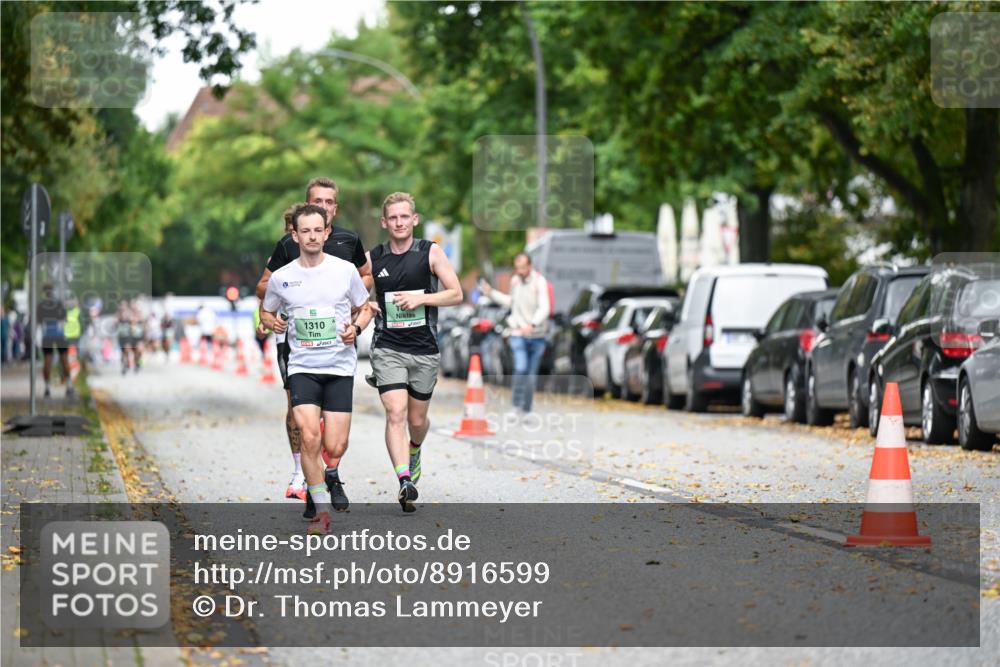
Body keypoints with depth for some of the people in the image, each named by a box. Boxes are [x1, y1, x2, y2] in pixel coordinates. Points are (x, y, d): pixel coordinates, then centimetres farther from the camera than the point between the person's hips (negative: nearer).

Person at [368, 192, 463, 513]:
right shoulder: (372, 258, 3)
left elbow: (456, 294, -2)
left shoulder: (431, 252, 0)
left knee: (417, 419, 13)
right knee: (395, 414, -18)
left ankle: (414, 453, 47)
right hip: (388, 349, -1)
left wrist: (420, 298, -14)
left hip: (425, 350, 1)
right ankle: (405, 482, -27)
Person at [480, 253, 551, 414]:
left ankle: (526, 408, 17)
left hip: (536, 335, -2)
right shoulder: (515, 281, 6)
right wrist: (492, 293, 20)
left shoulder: (539, 282, -10)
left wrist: (532, 325, -34)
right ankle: (516, 403, -6)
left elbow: (544, 308, -19)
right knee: (521, 368, -18)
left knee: (532, 373, 6)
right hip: (518, 333, 2)